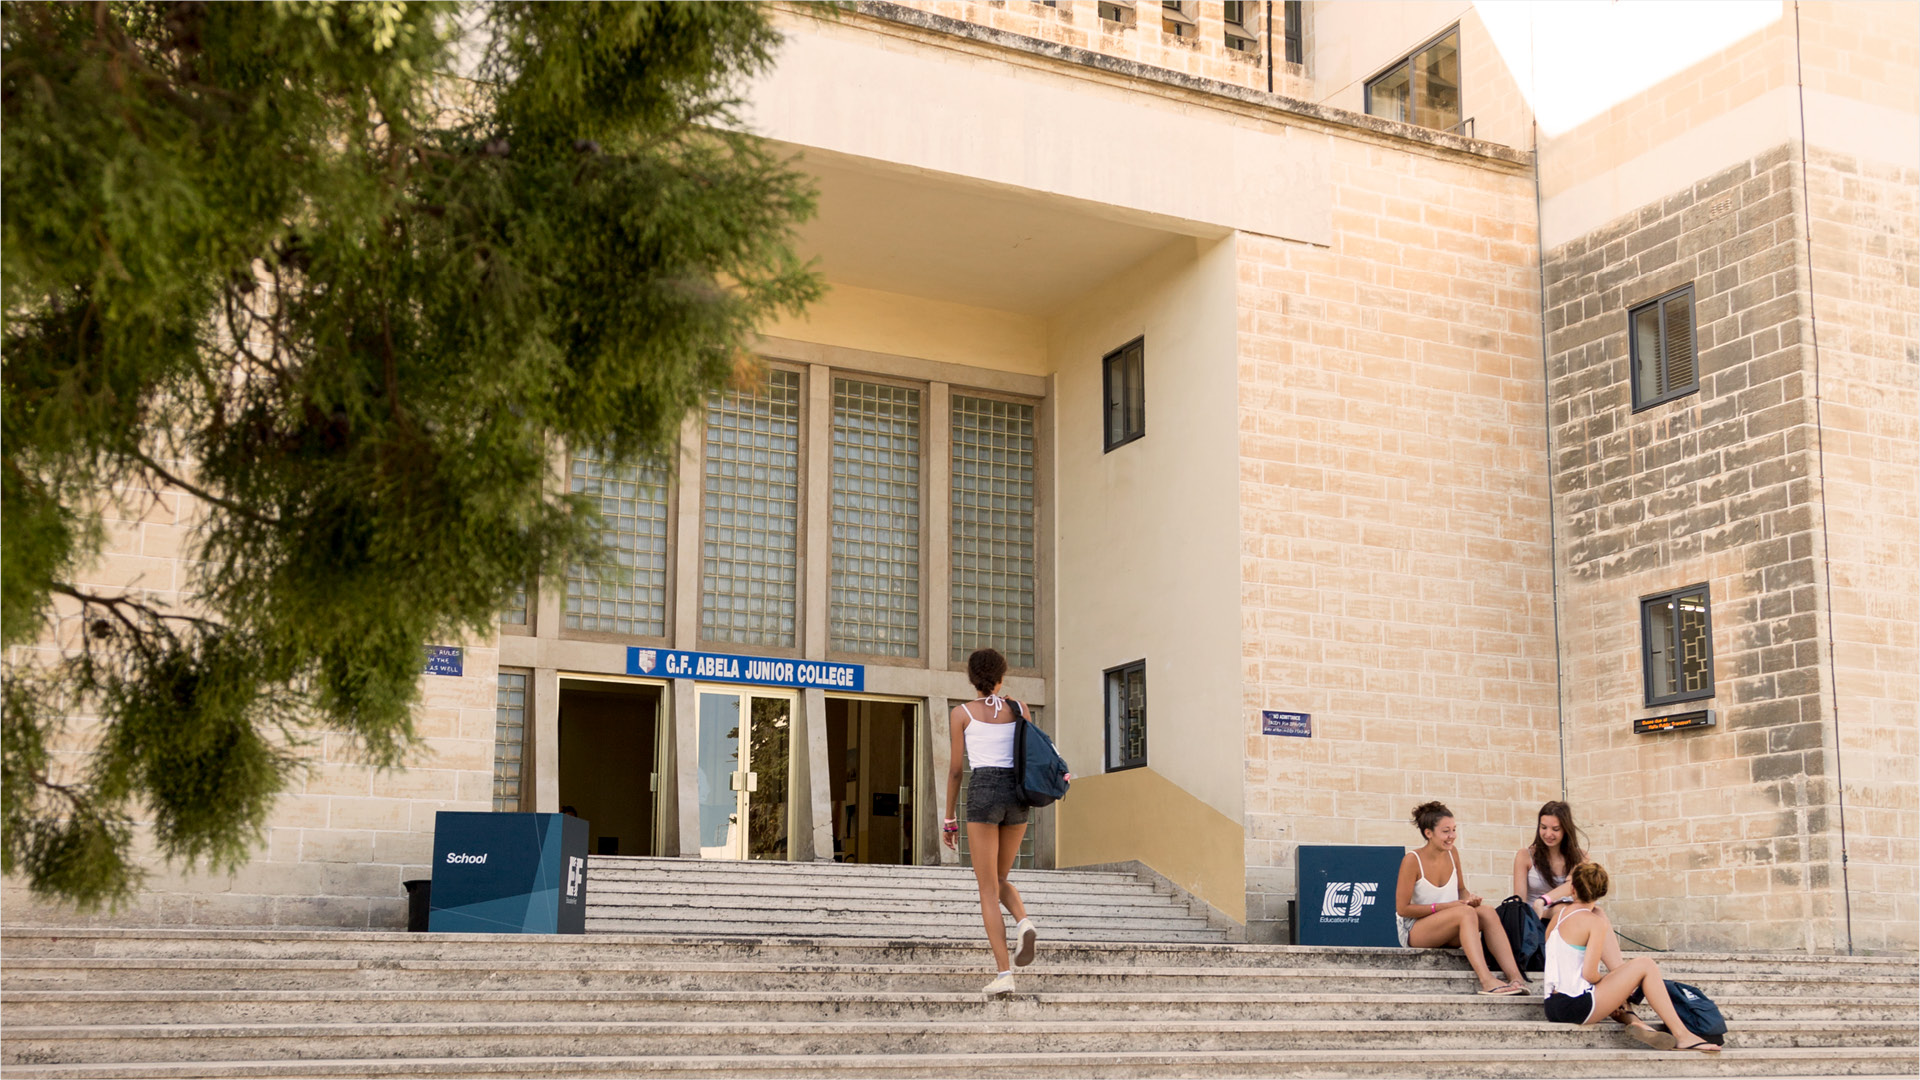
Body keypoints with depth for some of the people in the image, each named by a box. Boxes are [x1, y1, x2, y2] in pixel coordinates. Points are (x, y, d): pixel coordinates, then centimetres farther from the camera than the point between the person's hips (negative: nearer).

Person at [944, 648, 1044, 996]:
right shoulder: (1019, 709, 12)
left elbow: (955, 769, 3)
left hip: (982, 796, -3)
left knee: (988, 891, 1)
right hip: (1017, 797, 3)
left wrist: (949, 819, 9)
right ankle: (1024, 923, -10)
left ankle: (1004, 974, -10)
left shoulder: (961, 713, 3)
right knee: (1000, 880, 22)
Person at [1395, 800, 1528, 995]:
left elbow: (1461, 889, 19)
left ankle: (1515, 977, -36)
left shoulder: (1452, 853, 6)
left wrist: (1469, 898, -6)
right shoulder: (1412, 860, -13)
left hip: (1448, 934, 6)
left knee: (1487, 912, -23)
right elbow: (1402, 908, -13)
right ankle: (1486, 981, -46)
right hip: (1414, 931, -6)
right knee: (1466, 912, -32)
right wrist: (1443, 907, -17)